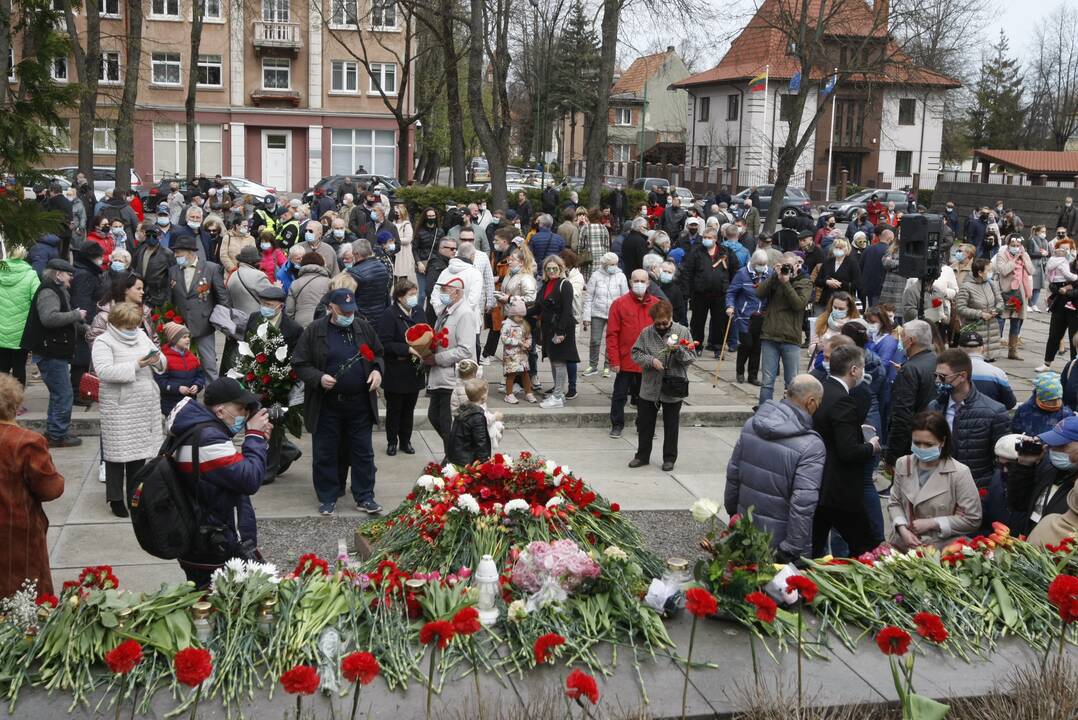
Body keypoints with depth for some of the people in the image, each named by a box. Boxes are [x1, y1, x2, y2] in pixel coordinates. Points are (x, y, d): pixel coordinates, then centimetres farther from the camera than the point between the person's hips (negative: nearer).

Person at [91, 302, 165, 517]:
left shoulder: (141, 336, 13)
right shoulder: (103, 342, -7)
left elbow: (162, 362, 17)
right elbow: (104, 371, -21)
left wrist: (157, 359, -7)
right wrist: (136, 365, -24)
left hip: (145, 406, 6)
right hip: (119, 407, -6)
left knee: (140, 450, 11)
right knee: (118, 452, -1)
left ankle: (134, 495, 23)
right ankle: (115, 498, 12)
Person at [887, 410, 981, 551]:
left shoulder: (959, 473, -7)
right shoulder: (903, 464, 7)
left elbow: (972, 520, -4)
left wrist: (932, 523, -8)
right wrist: (902, 528, -4)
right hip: (902, 544, 4)